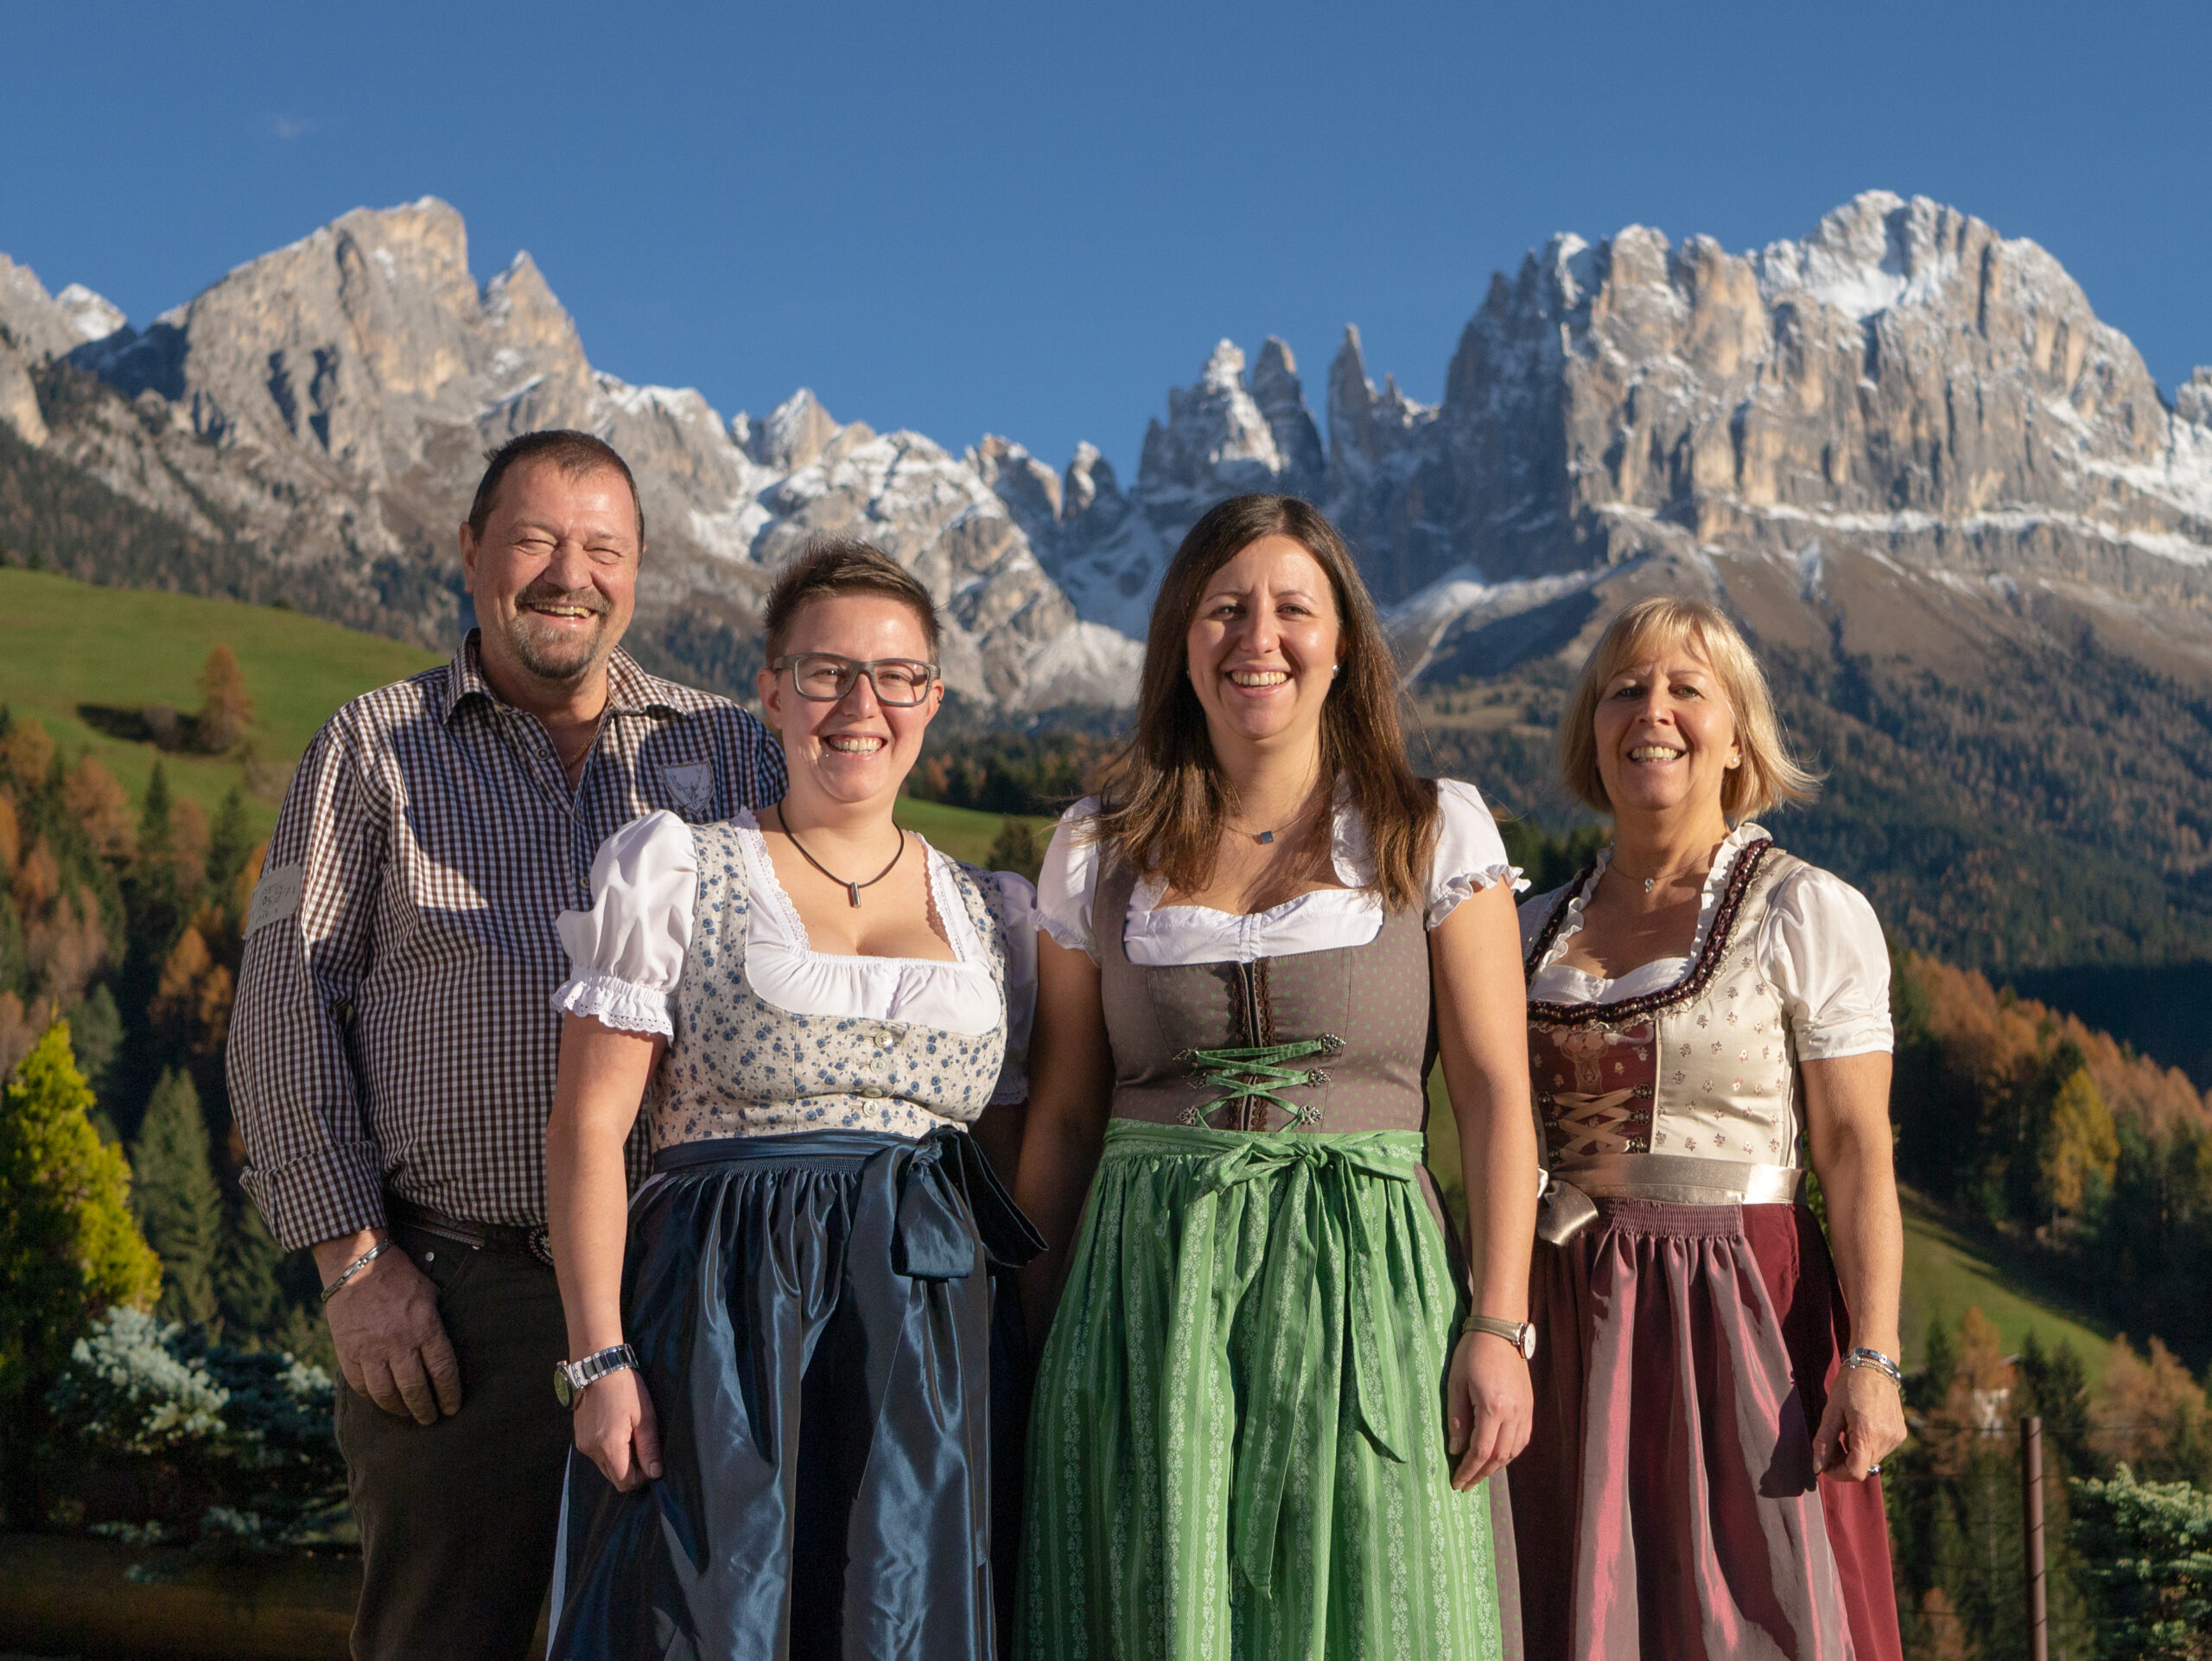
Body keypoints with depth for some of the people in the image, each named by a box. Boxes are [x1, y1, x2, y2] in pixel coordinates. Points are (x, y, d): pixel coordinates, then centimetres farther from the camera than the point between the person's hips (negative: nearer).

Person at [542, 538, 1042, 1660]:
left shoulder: (991, 916, 15)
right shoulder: (673, 873, 5)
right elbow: (588, 1122, -2)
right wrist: (600, 1358, -11)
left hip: (932, 1327, 3)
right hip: (719, 1315, -3)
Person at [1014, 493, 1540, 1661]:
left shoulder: (1437, 835, 4)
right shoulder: (1097, 853, 9)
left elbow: (1494, 1094, 0)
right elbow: (1063, 1116, 12)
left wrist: (1498, 1326, -8)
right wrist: (1026, 1344, 10)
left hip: (1365, 1290, -1)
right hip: (1146, 1293, 1)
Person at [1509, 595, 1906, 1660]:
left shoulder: (1809, 917, -3)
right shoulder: (1538, 930, 11)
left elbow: (1856, 1148, -8)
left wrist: (1872, 1359, -16)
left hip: (1742, 1320, -4)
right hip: (1569, 1328, 4)